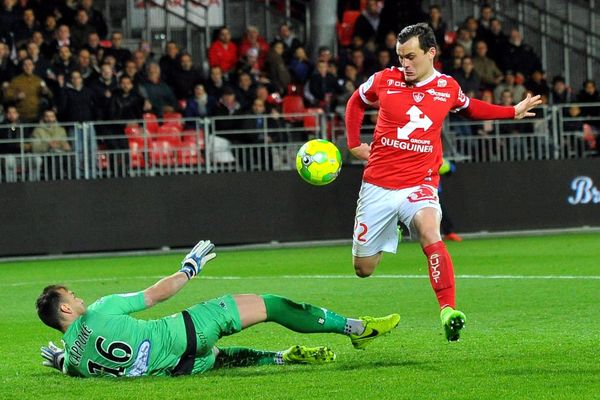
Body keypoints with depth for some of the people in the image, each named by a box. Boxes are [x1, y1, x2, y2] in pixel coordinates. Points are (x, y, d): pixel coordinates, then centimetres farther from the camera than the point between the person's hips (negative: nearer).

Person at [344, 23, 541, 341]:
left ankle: (448, 312, -44)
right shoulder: (385, 80, -2)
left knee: (429, 231, -35)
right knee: (363, 269, 6)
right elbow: (356, 103, 19)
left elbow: (469, 108, 25)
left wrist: (513, 112, 19)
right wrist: (354, 144, 10)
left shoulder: (448, 88, 1)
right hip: (377, 185, 1)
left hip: (419, 184, -1)